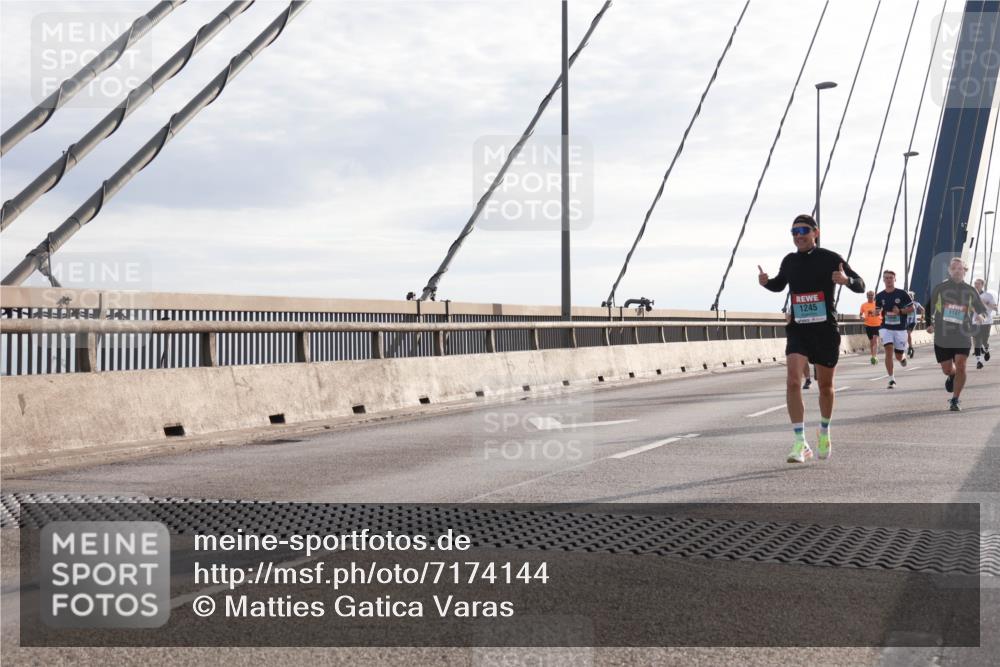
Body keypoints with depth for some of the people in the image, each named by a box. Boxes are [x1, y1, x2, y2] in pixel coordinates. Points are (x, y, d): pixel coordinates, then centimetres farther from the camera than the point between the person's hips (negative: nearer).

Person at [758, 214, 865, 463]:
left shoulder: (830, 259, -4)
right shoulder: (789, 261, 6)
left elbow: (860, 286, -1)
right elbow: (779, 284, 25)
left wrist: (846, 279, -24)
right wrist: (766, 282, 1)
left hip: (826, 330, -1)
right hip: (797, 330, 1)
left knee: (825, 385, 13)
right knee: (792, 382, -18)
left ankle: (824, 433, 39)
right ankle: (800, 444, -18)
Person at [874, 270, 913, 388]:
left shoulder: (902, 294, -4)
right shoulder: (879, 296, 3)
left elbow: (911, 308, 1)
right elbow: (877, 311, 14)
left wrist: (900, 311, -16)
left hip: (900, 328, -1)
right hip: (886, 328, 1)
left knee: (899, 356, 6)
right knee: (889, 351, -16)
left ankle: (903, 356, 46)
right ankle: (891, 379, -10)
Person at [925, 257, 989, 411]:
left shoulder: (970, 291, 4)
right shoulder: (940, 288, 3)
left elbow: (982, 310, 10)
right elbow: (929, 307, 14)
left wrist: (981, 315, -11)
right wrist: (930, 324, 7)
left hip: (963, 337, -1)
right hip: (942, 336, 1)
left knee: (960, 367, -13)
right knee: (947, 369, 9)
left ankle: (955, 400, -2)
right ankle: (952, 376, 47)